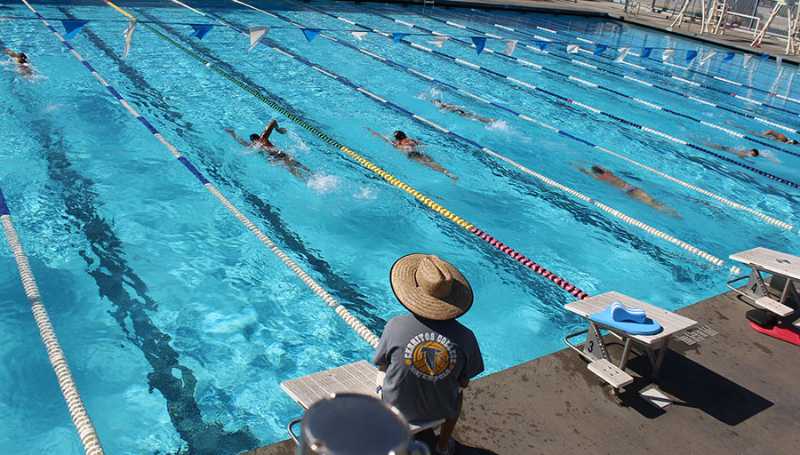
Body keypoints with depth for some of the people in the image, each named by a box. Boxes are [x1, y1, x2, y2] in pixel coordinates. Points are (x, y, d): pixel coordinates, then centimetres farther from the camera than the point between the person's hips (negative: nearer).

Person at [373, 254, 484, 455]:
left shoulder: (395, 326, -27)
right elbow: (464, 382, -9)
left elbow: (381, 366, -9)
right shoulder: (465, 338, -25)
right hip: (441, 410, 1)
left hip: (398, 407, 0)